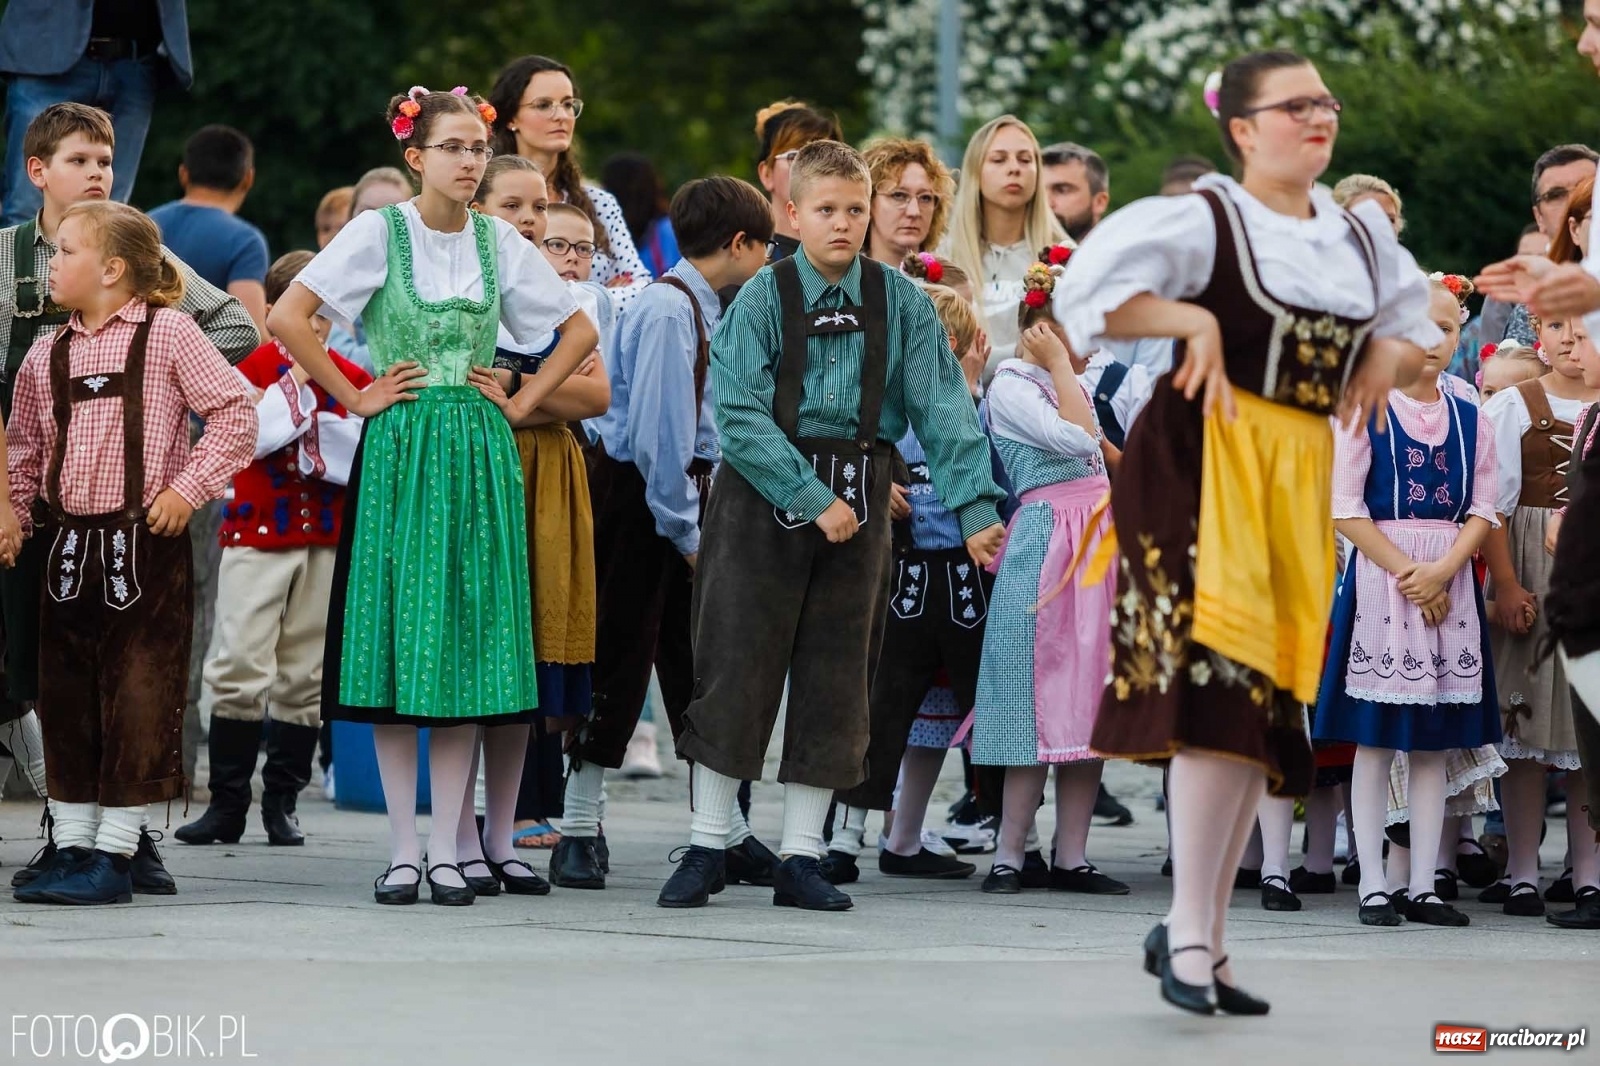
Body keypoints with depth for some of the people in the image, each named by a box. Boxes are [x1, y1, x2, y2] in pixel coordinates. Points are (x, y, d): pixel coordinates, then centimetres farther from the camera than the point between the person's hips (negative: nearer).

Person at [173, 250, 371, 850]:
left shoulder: (352, 379, 10)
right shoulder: (254, 369, 3)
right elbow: (249, 436, -12)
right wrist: (295, 378, -11)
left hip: (328, 536, 3)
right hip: (256, 532, -3)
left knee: (307, 672, 4)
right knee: (240, 665, -9)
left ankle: (282, 801, 12)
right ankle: (227, 803, -2)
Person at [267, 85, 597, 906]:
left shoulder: (498, 241, 7)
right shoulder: (380, 231, -3)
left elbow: (579, 330, 16)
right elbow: (287, 317, -11)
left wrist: (521, 403, 6)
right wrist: (354, 399, -9)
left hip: (478, 456, 3)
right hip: (399, 449, -3)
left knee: (468, 646, 0)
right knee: (398, 643, -3)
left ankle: (446, 849, 4)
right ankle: (403, 851, 2)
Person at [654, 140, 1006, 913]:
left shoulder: (901, 302, 1)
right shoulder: (762, 299, -6)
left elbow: (942, 408, -3)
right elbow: (739, 415, -13)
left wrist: (976, 507, -12)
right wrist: (812, 497, -19)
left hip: (859, 500, 3)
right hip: (761, 494, -3)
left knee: (835, 682, 6)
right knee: (736, 669, 0)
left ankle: (800, 858, 14)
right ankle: (707, 847, 10)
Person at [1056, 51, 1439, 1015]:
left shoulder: (1362, 235, 14)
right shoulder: (1204, 219, -6)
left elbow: (1415, 317, 30)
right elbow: (1091, 288, -14)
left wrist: (1386, 358, 10)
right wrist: (1193, 321, -18)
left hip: (1302, 474, 7)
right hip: (1206, 460, -7)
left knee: (1269, 706, 6)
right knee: (1221, 681, -19)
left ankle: (1200, 935, 13)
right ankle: (1189, 934, -17)